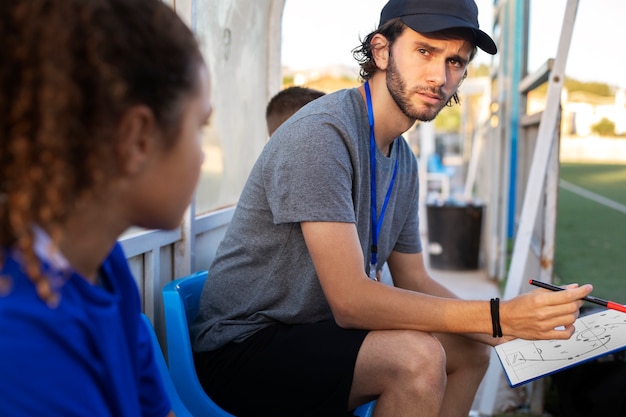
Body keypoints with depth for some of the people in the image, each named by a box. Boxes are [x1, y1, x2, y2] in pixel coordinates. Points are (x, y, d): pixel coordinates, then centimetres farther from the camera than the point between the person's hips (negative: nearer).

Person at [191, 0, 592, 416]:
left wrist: (513, 325, -6)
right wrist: (499, 317, -28)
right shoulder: (322, 132, -23)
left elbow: (414, 281, 11)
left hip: (321, 329, 9)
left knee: (472, 350, 11)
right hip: (244, 346, -9)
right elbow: (350, 300, -27)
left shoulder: (405, 162, 7)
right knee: (416, 355, -27)